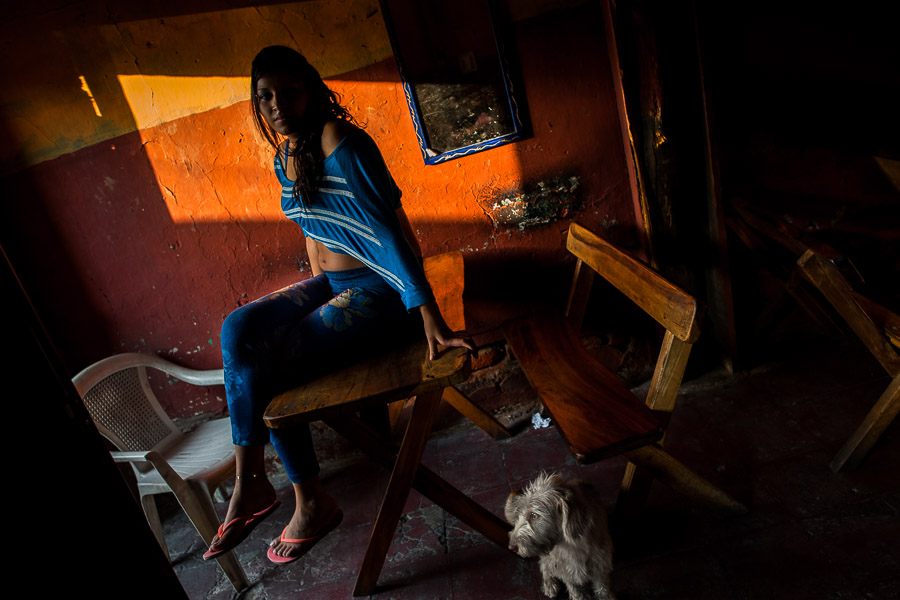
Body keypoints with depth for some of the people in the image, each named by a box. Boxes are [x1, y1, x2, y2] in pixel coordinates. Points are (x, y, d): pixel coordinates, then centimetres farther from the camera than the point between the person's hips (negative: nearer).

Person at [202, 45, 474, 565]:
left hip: (379, 290, -8)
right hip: (330, 284, 8)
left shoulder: (341, 143, -18)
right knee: (238, 329, -12)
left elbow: (386, 230, -25)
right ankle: (250, 483, -5)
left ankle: (312, 502, 4)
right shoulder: (284, 160, 10)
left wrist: (430, 319, -29)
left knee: (261, 366, -16)